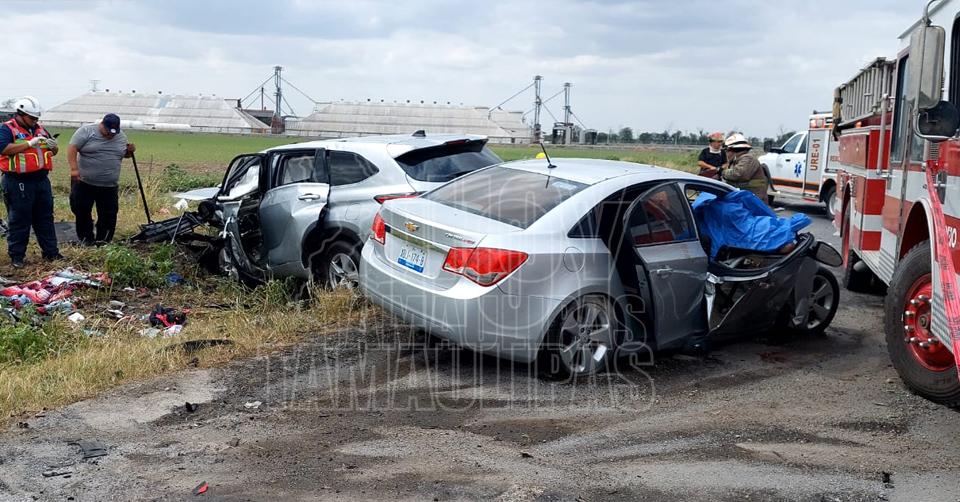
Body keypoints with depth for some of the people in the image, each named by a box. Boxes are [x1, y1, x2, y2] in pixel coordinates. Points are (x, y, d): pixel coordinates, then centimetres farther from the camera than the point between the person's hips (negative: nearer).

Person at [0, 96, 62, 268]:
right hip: (19, 183, -7)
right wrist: (29, 144, -25)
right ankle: (16, 256, 9)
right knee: (19, 221, 0)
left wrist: (53, 146, -4)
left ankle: (51, 252, 20)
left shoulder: (39, 129, 15)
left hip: (41, 180, 7)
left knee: (46, 218, 12)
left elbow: (54, 152, 20)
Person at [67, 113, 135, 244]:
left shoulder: (121, 136, 7)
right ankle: (86, 239, 16)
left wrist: (130, 151, -1)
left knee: (109, 215, 3)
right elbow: (72, 148, -12)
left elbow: (123, 154, 22)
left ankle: (103, 241, 14)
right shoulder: (86, 131, -7)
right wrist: (74, 168, -22)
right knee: (81, 211, 4)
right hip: (84, 183, -3)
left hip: (110, 186, 3)